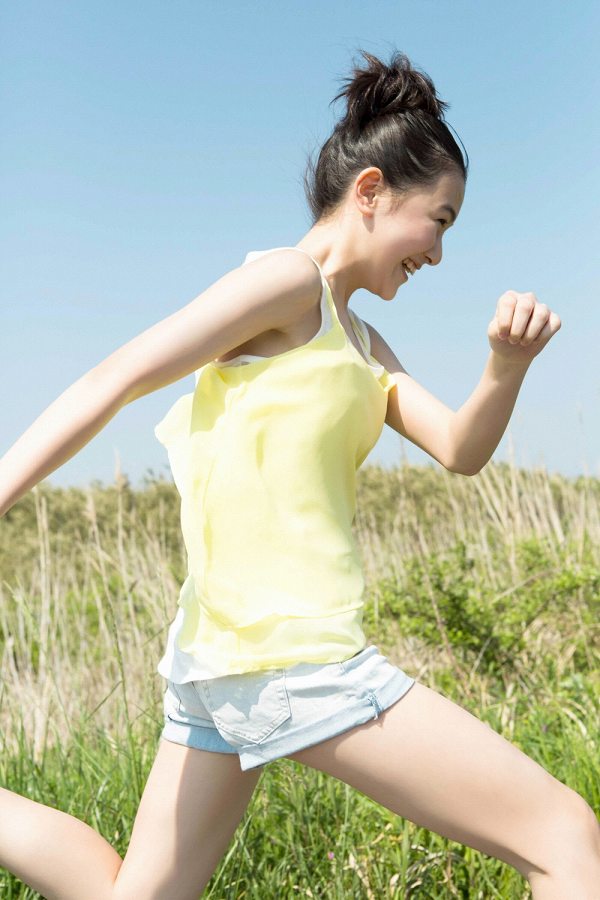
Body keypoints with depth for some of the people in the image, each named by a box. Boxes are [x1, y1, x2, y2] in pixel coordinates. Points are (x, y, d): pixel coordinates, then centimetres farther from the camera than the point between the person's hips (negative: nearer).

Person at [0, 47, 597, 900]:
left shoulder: (360, 341, 20)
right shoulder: (286, 282, -7)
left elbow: (458, 449, 9)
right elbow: (111, 383, -12)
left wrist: (508, 364, -10)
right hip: (287, 650, -10)